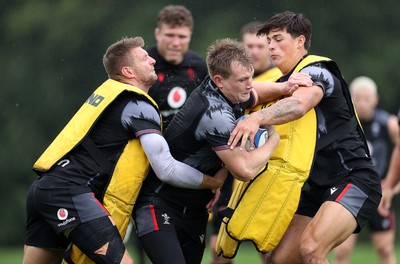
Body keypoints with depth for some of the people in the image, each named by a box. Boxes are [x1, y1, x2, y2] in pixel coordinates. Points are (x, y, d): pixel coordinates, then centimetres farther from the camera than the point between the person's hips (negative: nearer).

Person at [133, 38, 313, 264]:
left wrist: (283, 87, 3)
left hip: (193, 209, 10)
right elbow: (245, 170, -29)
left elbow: (254, 95, 25)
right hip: (159, 203, -10)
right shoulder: (214, 114, -28)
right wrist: (274, 138, -13)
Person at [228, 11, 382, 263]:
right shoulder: (284, 81, 18)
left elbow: (300, 103, -33)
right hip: (318, 188, 9)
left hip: (353, 178, -9)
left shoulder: (316, 70, -10)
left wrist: (256, 117, -48)